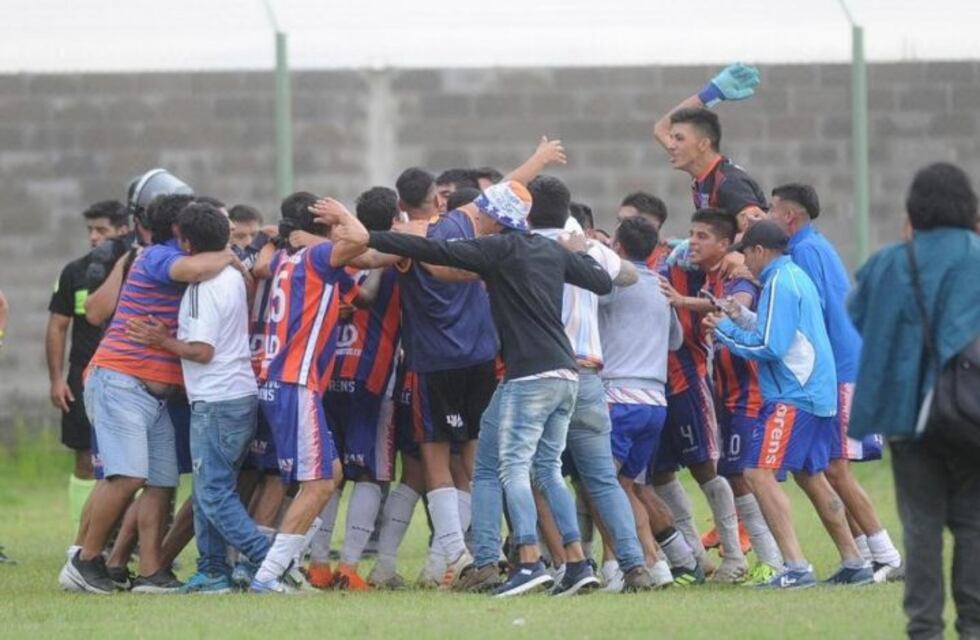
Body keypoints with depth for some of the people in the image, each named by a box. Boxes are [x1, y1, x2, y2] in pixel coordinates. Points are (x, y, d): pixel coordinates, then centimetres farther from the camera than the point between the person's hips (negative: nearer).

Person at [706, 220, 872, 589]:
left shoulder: (779, 284, -13)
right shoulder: (798, 277, 17)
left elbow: (770, 347, -18)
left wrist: (724, 331, -7)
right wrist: (741, 317, 16)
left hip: (793, 396, -10)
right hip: (818, 393, 10)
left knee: (759, 473, -14)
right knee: (810, 476, 19)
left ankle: (796, 567, -23)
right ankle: (854, 563, 23)